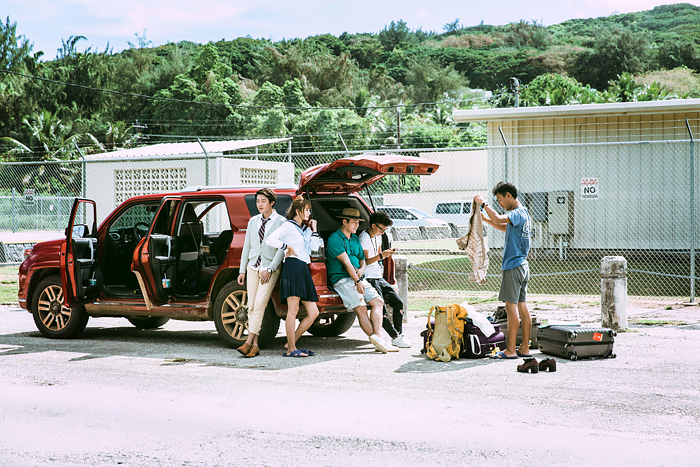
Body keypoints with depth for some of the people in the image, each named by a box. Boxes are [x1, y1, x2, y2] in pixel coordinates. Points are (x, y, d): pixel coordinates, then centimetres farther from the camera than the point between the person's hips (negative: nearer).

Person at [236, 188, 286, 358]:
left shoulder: (281, 222, -3)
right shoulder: (253, 221, 13)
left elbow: (281, 249, -8)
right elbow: (247, 246, 15)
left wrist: (269, 269, -16)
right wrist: (242, 270, 10)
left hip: (270, 268, -5)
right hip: (253, 266, 5)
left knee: (259, 305, -16)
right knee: (251, 306, 1)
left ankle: (249, 342, -18)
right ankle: (255, 345, 3)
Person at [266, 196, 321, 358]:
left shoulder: (304, 229, 28)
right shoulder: (289, 226, 2)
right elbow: (270, 240, -11)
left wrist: (313, 230, 19)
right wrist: (288, 247, -7)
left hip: (304, 270, 9)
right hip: (293, 267, -9)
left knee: (313, 312, 3)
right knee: (293, 309, -12)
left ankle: (291, 343, 9)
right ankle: (291, 349, -12)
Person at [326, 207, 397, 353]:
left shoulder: (355, 239, 19)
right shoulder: (334, 239, -8)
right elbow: (346, 262, -14)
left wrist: (361, 269, -1)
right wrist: (357, 281, -19)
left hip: (358, 278, 8)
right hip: (342, 279, -8)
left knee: (378, 301, -8)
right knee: (361, 308, -23)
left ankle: (377, 337, -19)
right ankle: (376, 340, -27)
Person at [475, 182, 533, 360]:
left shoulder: (517, 213, -14)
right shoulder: (523, 213, 17)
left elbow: (499, 219, -31)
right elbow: (505, 228, 33)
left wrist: (484, 204, -19)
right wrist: (485, 219, 25)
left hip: (513, 266, -10)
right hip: (522, 266, 10)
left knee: (511, 307, -8)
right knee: (522, 307, 9)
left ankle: (510, 350, -8)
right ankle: (525, 348, 11)